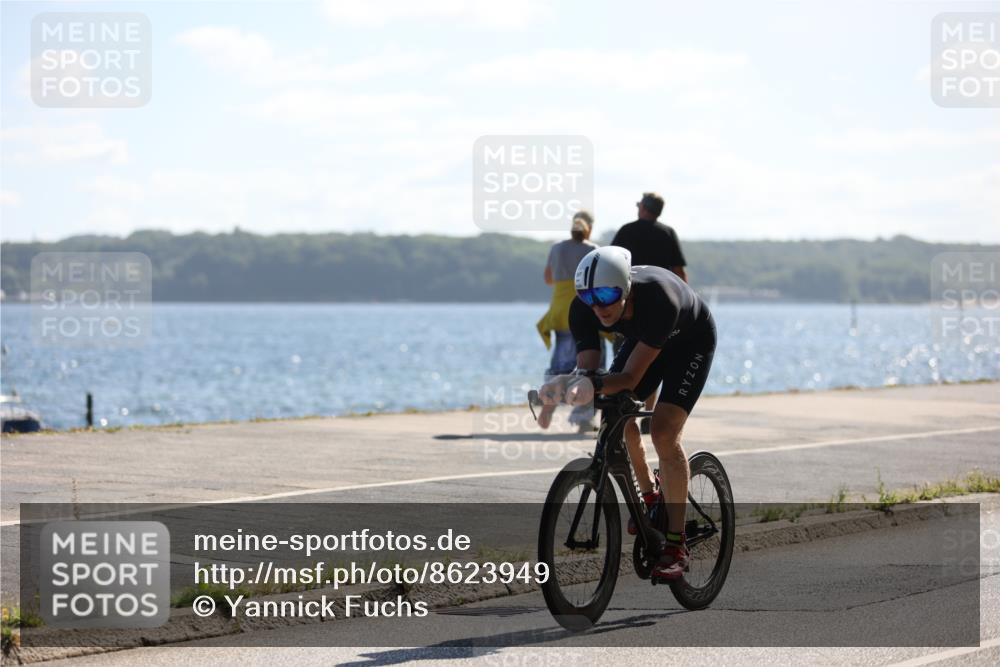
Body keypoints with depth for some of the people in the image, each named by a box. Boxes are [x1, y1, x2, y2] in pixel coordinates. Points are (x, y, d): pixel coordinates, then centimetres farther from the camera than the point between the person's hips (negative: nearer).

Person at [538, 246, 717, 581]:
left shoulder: (659, 299, -43)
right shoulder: (583, 309, -29)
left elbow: (630, 378, -43)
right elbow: (586, 369, -30)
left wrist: (593, 385, -60)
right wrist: (568, 385, -52)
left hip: (691, 342, -5)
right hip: (644, 338, 5)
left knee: (664, 431, -20)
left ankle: (676, 544, -14)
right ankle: (648, 495, 18)